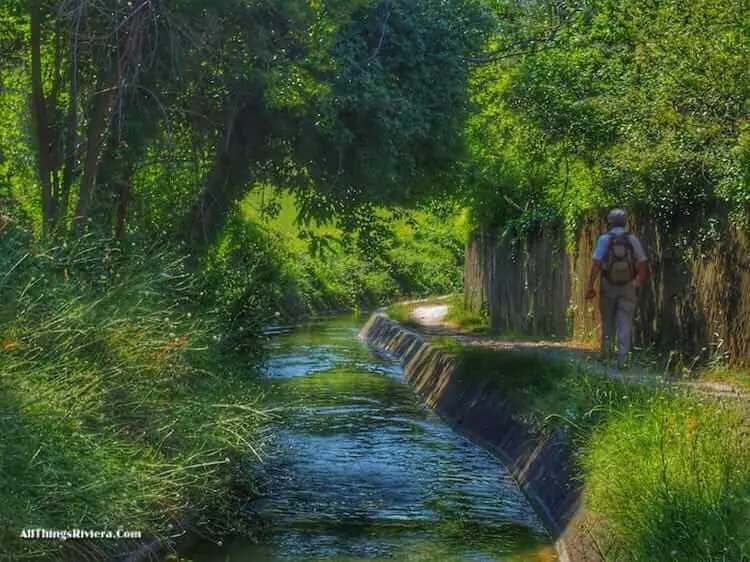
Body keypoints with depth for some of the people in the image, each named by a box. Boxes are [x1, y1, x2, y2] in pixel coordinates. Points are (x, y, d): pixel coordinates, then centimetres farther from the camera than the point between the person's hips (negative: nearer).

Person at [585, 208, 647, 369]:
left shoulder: (604, 239, -5)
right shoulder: (633, 240, 0)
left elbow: (596, 264, -12)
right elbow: (642, 265, -1)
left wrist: (590, 286, -9)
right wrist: (639, 284, 10)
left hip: (608, 286, 0)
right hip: (628, 287, 0)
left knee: (608, 322, 17)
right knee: (625, 324, 0)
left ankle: (606, 353, 23)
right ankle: (622, 358, -10)